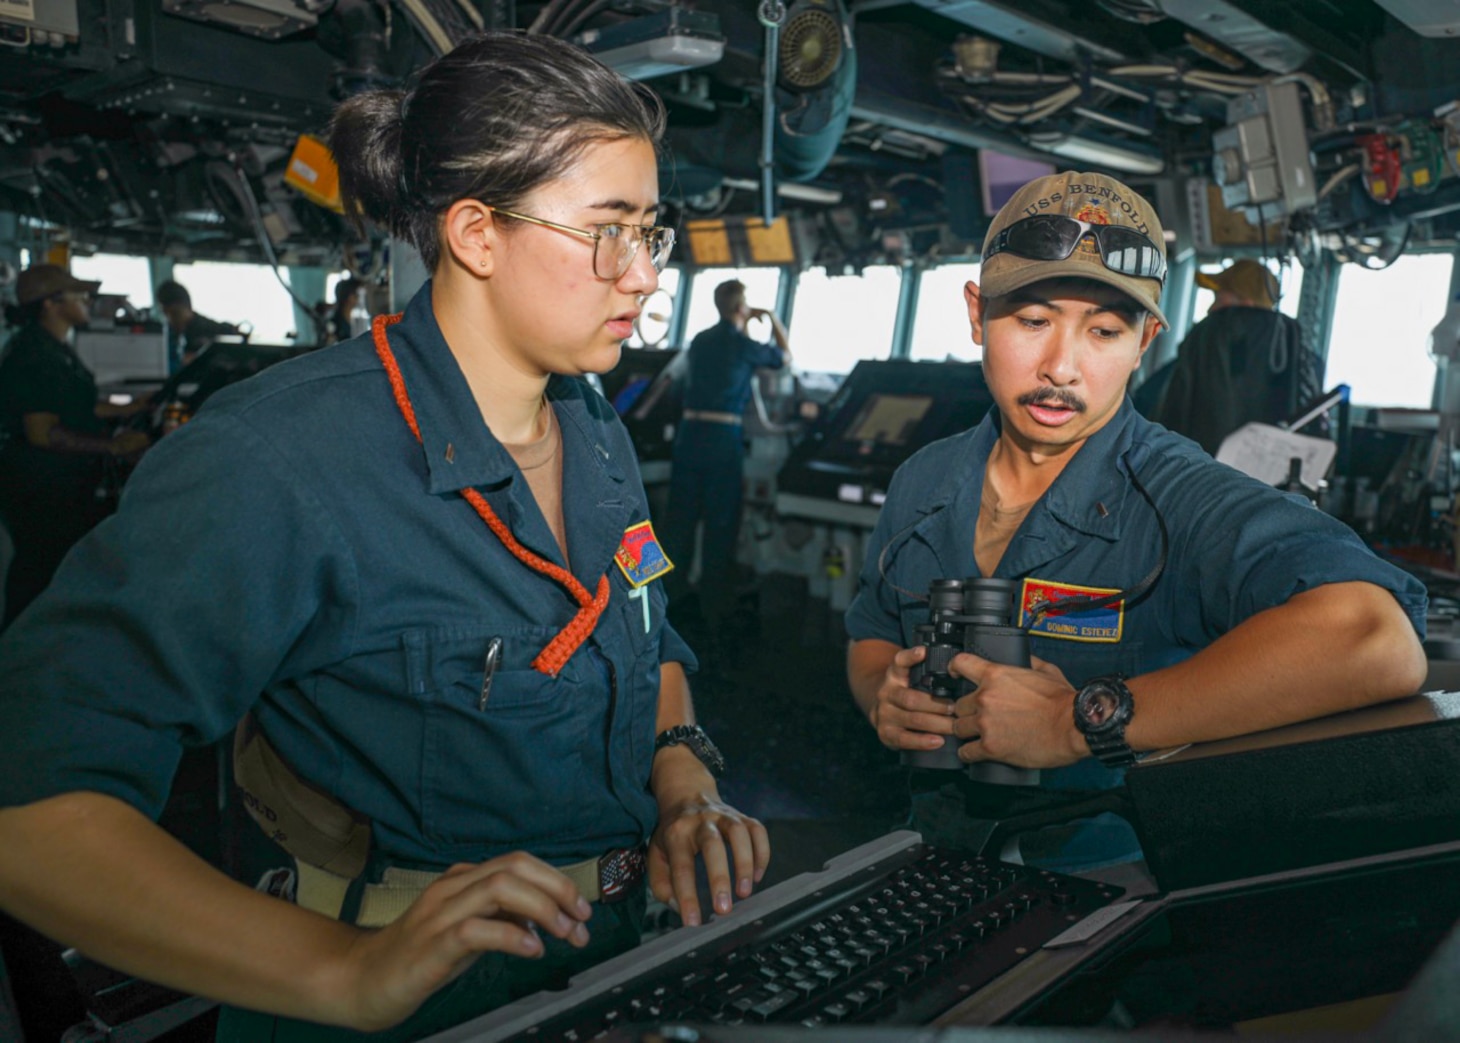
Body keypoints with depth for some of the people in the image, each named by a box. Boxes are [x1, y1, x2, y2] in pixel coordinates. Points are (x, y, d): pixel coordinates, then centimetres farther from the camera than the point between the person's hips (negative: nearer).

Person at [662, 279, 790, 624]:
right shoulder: (745, 346, -5)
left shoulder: (700, 341, 9)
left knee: (680, 515, 11)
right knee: (720, 521, 5)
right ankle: (714, 601, 12)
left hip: (689, 433, 5)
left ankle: (671, 588, 18)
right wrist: (773, 319, 26)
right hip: (723, 437, -5)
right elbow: (785, 355, 14)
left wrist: (744, 323, 40)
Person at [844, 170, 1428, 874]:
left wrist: (1081, 721, -29)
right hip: (940, 879, 4)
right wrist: (881, 696, -6)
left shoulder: (1187, 505, -17)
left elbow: (1377, 640, -33)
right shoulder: (922, 483, 4)